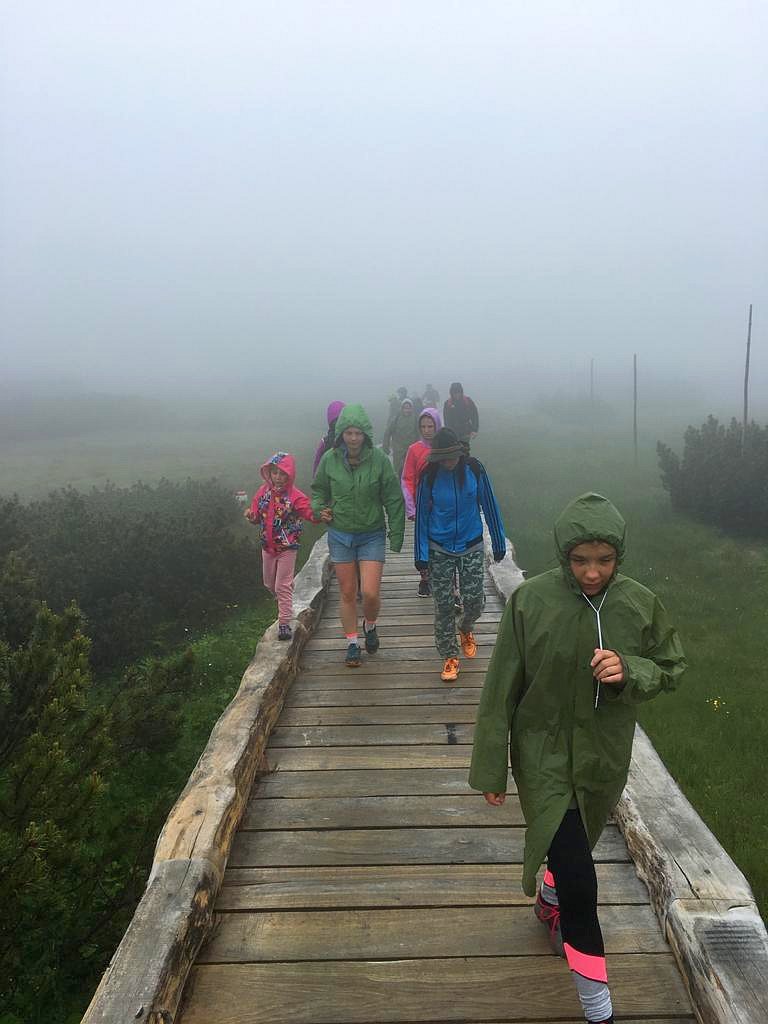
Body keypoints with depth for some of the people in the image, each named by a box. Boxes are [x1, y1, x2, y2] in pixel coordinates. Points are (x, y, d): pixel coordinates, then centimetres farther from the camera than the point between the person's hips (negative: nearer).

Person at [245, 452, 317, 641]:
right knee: (269, 583, 21)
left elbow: (310, 513, -26)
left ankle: (284, 624, 3)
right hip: (267, 546, 6)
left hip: (287, 548, -6)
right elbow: (257, 517, 5)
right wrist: (251, 514, -18)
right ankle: (284, 606, 48)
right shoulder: (263, 491, 0)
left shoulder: (295, 496, -16)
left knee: (283, 586, -5)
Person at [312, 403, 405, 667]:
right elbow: (318, 490, 12)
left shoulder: (379, 460, -11)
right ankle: (352, 644, 25)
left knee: (371, 593, -7)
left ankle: (370, 626, 26)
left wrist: (396, 536, -6)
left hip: (372, 535, -2)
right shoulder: (329, 460, -6)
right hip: (340, 535, 2)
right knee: (347, 594, 9)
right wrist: (319, 508, -8)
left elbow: (394, 500, -5)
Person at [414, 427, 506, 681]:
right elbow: (421, 515, -1)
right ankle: (450, 656, 17)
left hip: (471, 546, 0)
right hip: (439, 549, 0)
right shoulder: (429, 475, -9)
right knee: (443, 605, 2)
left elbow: (490, 507, 0)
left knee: (475, 600, 0)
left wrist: (499, 544, 4)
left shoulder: (474, 469, -8)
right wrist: (421, 554, -2)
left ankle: (466, 629, 35)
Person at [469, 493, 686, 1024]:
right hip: (544, 753, -3)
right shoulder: (530, 600, -18)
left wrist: (629, 671, -20)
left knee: (576, 845, 24)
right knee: (577, 873, -8)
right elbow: (501, 690, -11)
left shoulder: (641, 605, -11)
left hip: (605, 755, 3)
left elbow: (671, 669, 3)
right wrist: (491, 769, -6)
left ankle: (551, 902, 57)